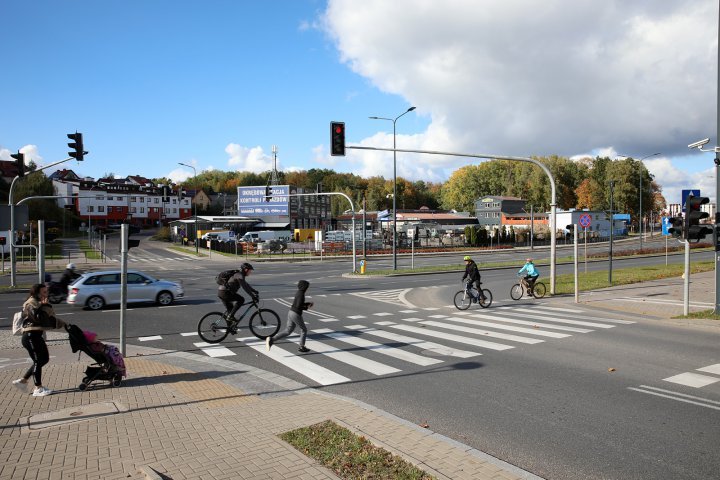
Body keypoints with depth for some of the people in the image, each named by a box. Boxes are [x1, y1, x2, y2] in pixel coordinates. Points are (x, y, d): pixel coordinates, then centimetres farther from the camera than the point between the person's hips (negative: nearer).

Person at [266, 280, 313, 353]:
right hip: (296, 315, -9)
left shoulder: (298, 292, 11)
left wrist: (308, 303, 16)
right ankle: (302, 347, 20)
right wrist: (306, 307, -9)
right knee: (304, 330, 11)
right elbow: (298, 306, -25)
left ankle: (271, 339, -2)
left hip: (291, 313, 9)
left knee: (288, 331, 11)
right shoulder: (301, 294, -19)